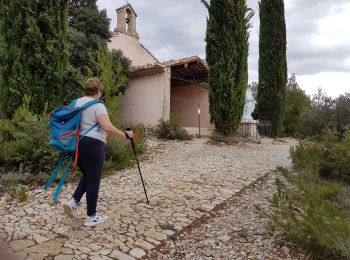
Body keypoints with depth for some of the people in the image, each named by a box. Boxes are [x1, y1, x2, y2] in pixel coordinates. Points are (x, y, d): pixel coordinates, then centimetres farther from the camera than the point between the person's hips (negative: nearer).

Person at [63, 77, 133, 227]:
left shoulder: (76, 103, 13)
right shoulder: (97, 106, -12)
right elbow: (107, 127, -24)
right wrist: (125, 135, -16)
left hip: (76, 144, 8)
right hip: (92, 146, -8)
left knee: (87, 176, 24)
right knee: (93, 181, 3)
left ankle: (73, 202, 12)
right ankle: (91, 217, 15)